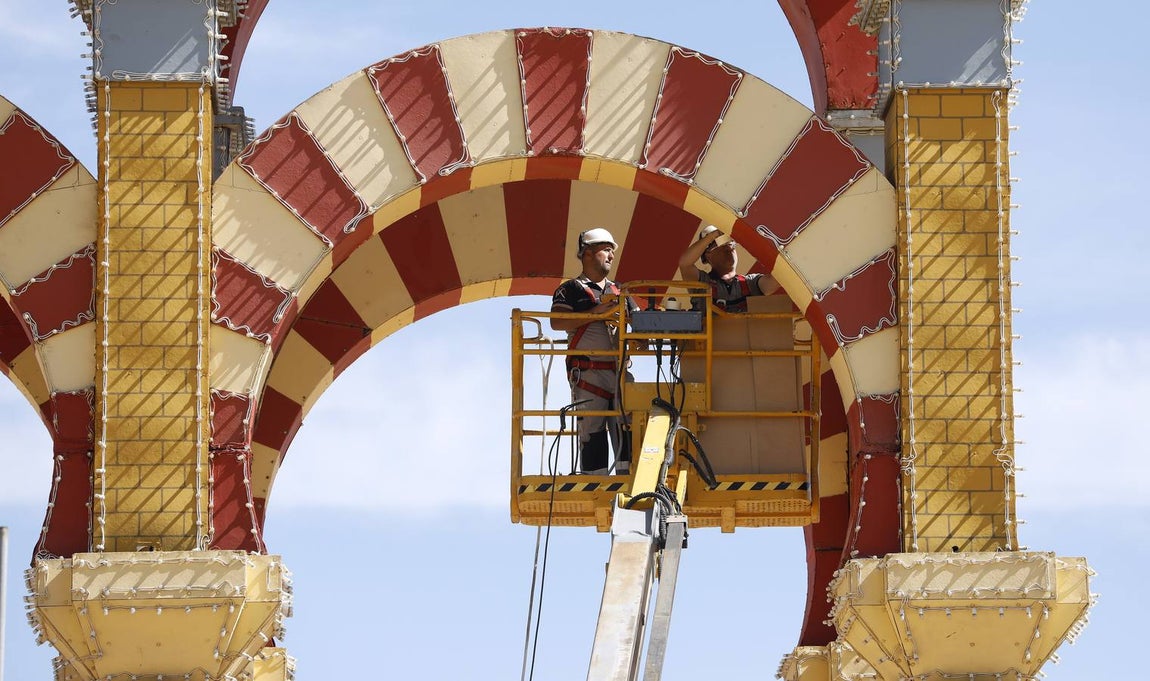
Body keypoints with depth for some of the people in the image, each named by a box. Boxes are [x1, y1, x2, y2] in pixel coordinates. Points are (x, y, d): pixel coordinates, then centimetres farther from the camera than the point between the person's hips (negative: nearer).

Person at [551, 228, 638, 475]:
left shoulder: (618, 291, 23)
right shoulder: (571, 289, 4)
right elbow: (557, 322, -11)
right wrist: (596, 312, -15)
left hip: (619, 370, 5)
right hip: (588, 374, -5)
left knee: (625, 431, -3)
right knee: (592, 432, -6)